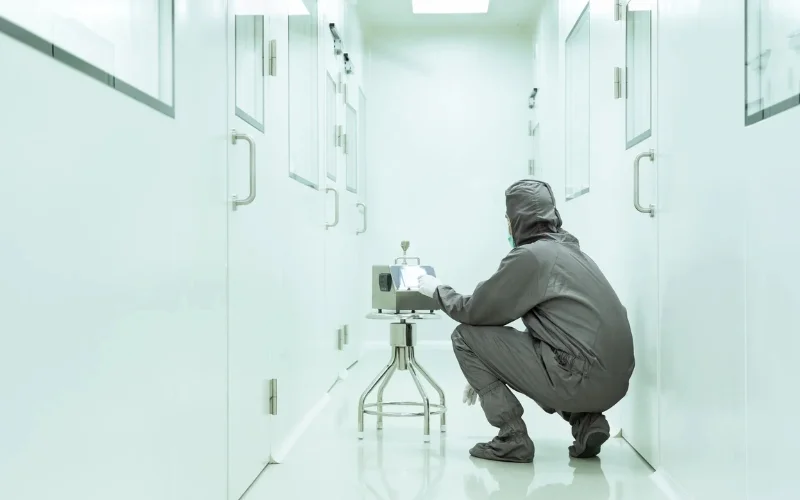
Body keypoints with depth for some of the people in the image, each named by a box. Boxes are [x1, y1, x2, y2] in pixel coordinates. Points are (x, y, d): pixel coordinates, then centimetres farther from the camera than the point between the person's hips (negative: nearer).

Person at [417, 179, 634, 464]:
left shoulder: (530, 255, -8)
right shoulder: (568, 250, 20)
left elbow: (474, 312, -5)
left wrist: (438, 290, 15)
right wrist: (487, 373, 28)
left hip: (582, 378, -9)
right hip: (613, 380, 9)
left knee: (466, 336, 0)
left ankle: (512, 439, 1)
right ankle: (586, 421, 14)